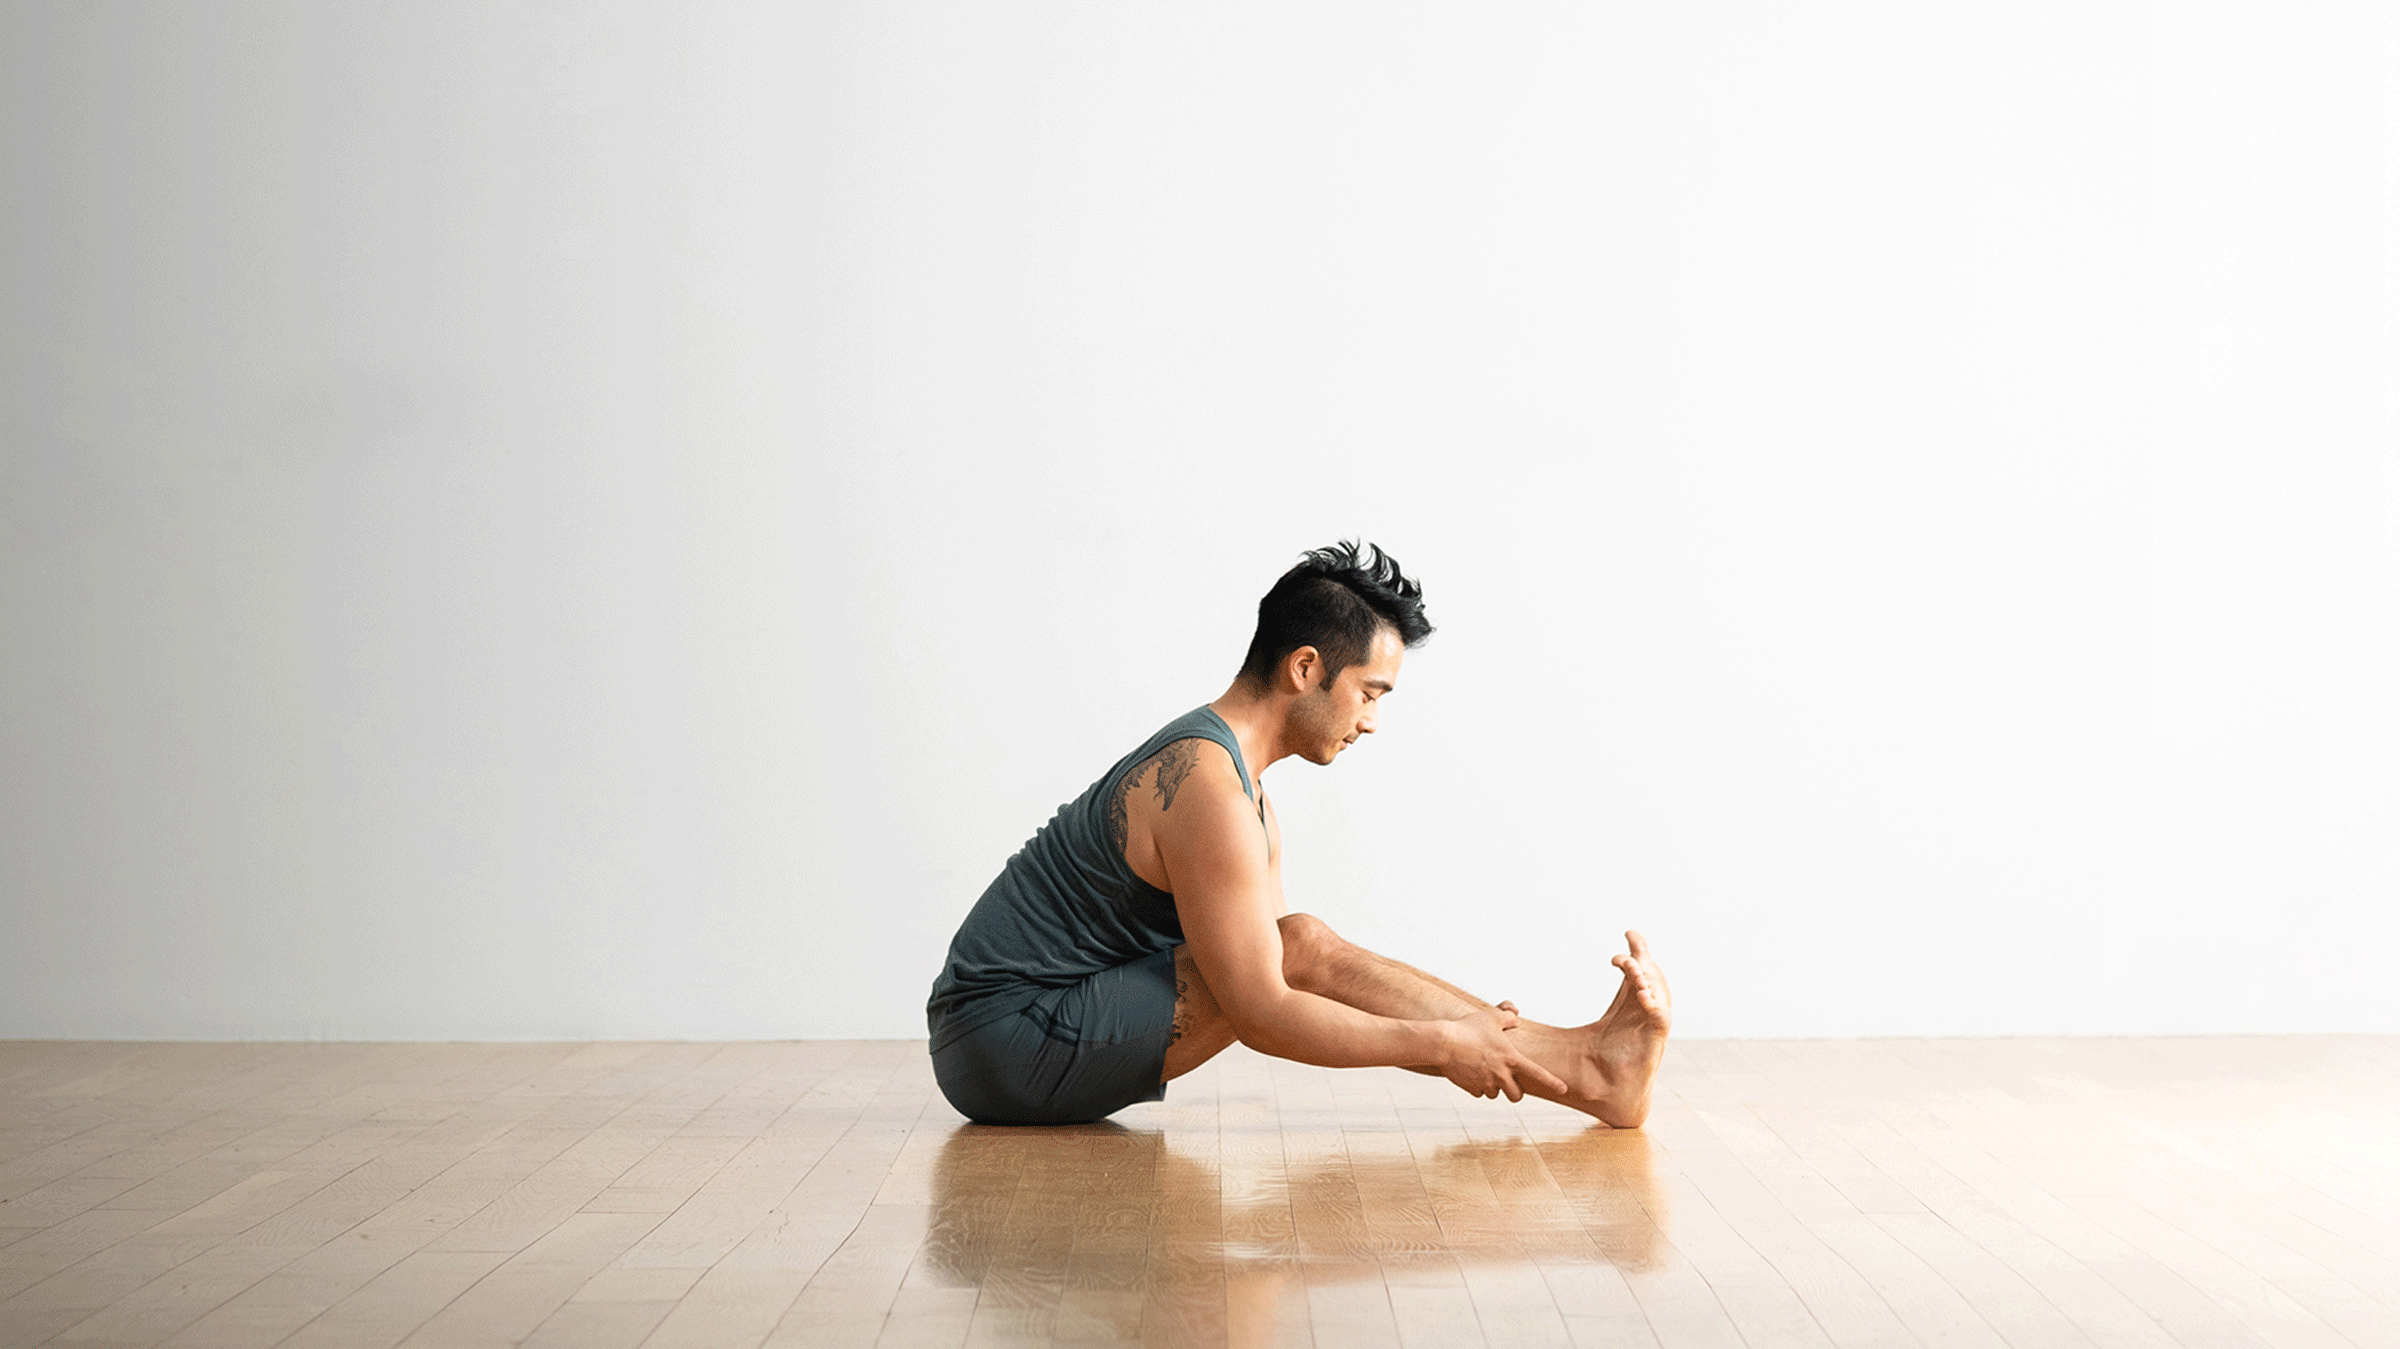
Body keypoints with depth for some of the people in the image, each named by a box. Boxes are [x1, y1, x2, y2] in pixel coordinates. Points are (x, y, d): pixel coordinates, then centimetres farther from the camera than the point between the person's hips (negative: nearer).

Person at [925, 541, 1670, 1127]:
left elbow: (1263, 975, 14)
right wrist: (1440, 1045, -17)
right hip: (1006, 1040, -10)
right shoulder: (1206, 788, -21)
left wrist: (1464, 1025, 8)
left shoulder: (1247, 798, 13)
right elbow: (1261, 1015, -24)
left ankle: (1580, 1062, 5)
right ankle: (1587, 1071, -11)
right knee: (1306, 948, -17)